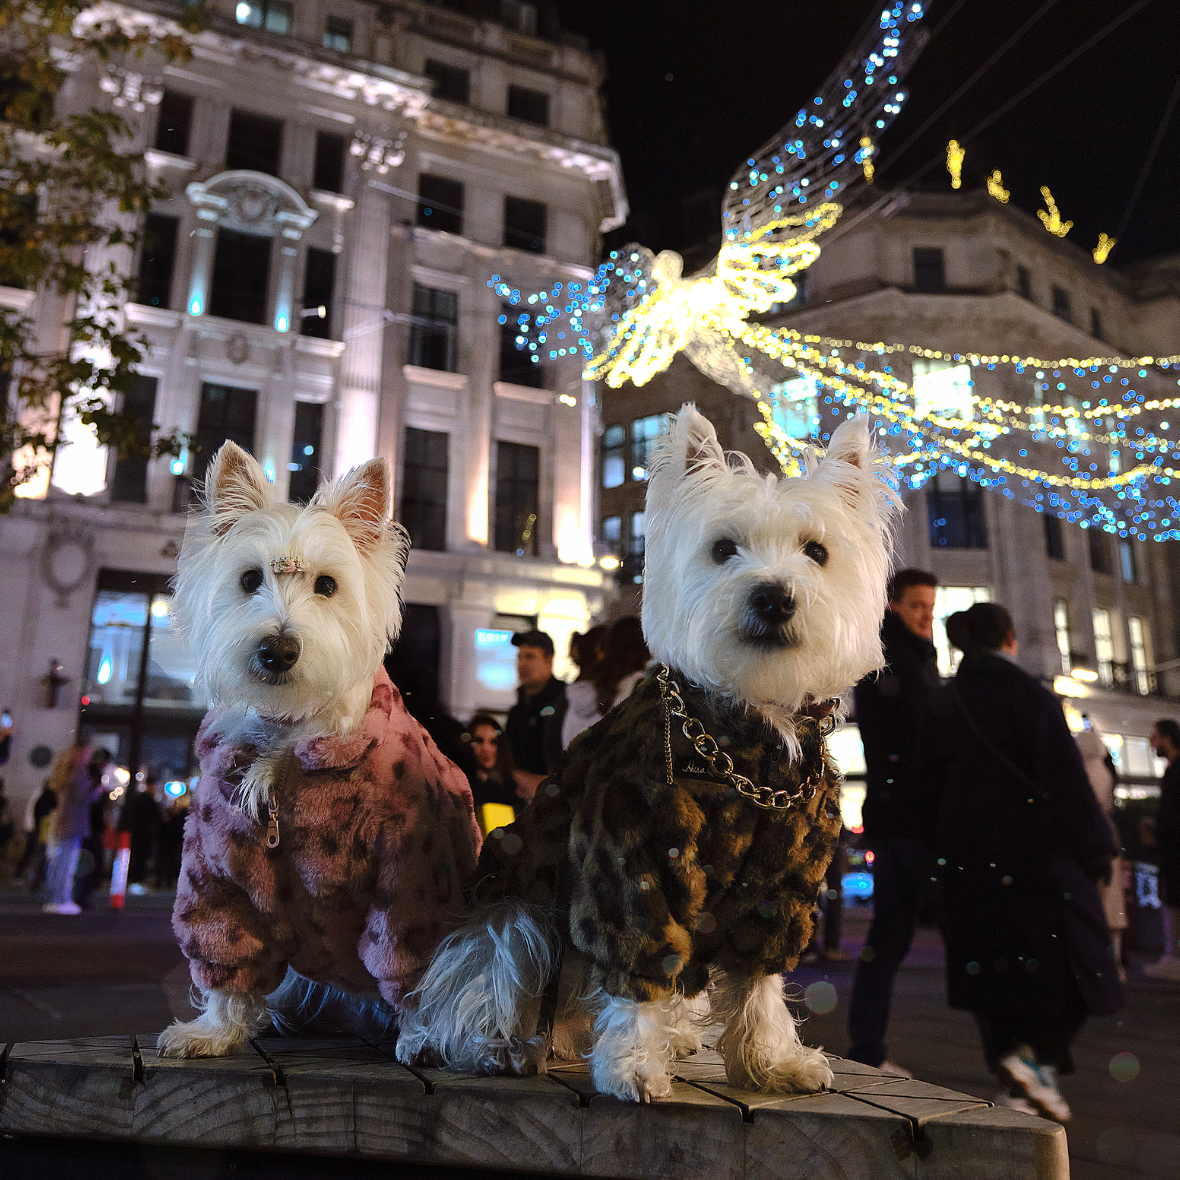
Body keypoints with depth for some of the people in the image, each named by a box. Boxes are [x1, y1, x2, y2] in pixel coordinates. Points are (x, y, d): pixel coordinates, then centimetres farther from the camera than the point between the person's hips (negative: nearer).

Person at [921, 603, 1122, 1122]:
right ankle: (1037, 1054, -9)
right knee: (1066, 958, 8)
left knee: (991, 962, 11)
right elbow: (1065, 776, -13)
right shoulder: (1029, 694, -11)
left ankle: (1017, 1087, 14)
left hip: (969, 854, 5)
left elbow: (933, 782, 9)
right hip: (1034, 846, -5)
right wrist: (1095, 846, -6)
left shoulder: (946, 704, 6)